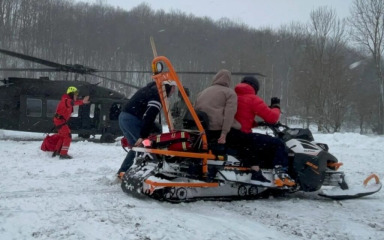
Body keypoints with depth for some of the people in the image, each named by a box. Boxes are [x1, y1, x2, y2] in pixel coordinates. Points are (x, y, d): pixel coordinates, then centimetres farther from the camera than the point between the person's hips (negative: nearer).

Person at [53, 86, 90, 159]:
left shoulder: (68, 100, 14)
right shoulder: (66, 100, -21)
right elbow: (72, 103, -42)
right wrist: (82, 102, -57)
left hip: (60, 120, 11)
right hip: (60, 120, -11)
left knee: (62, 136, 23)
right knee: (68, 137, -11)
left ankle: (56, 152, 34)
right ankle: (63, 154, -11)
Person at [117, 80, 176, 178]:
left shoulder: (151, 89, 21)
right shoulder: (157, 94, -9)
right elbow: (149, 116, -20)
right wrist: (143, 136, -23)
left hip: (123, 117, 10)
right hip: (132, 119, -10)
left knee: (136, 147, 18)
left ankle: (122, 172, 19)